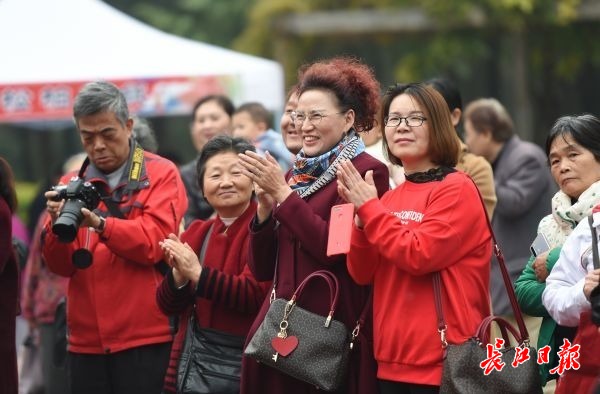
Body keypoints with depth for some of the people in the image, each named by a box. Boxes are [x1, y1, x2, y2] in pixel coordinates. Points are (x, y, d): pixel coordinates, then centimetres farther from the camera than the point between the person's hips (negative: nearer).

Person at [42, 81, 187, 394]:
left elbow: (154, 242, -15)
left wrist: (100, 224, -29)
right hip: (86, 342, 4)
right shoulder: (73, 185, 12)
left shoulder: (161, 174, 0)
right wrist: (57, 226, -15)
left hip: (146, 337, -4)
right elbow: (61, 266, 5)